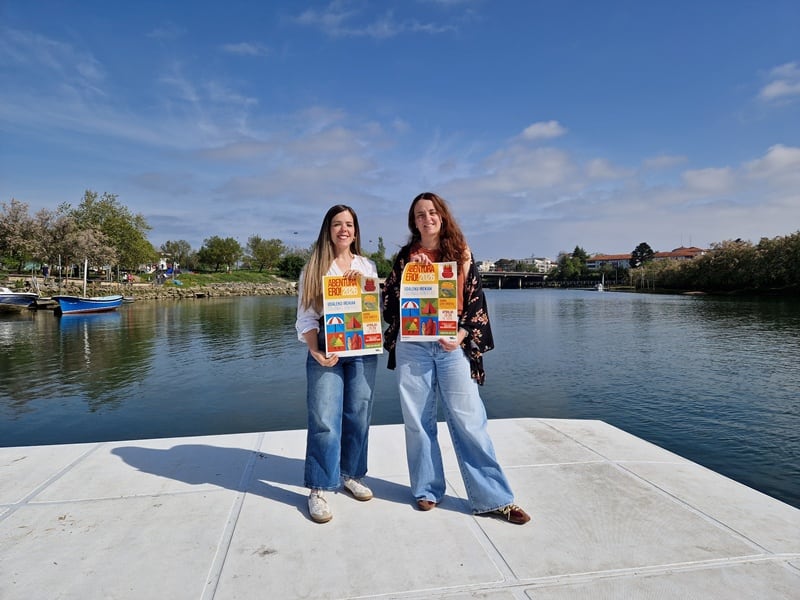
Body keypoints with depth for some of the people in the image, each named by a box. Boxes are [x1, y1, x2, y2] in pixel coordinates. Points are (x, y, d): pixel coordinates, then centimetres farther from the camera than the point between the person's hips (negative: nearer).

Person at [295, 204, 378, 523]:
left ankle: (351, 474, 25)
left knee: (358, 416, 7)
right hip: (326, 350, -3)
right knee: (324, 420, -5)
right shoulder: (314, 268, 6)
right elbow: (306, 316, -1)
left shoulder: (367, 266, 13)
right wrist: (315, 351, -16)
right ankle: (319, 488, 5)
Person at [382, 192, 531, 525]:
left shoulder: (460, 252, 7)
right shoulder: (405, 256, 10)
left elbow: (475, 299, 3)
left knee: (468, 419, -3)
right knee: (418, 420, 6)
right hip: (412, 345, 2)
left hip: (453, 345, -1)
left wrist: (461, 335, -9)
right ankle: (427, 489, 22)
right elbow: (390, 300, 8)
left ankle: (492, 497, 6)